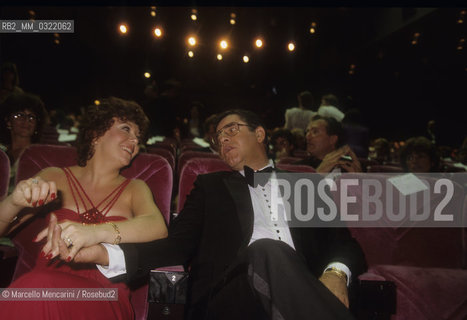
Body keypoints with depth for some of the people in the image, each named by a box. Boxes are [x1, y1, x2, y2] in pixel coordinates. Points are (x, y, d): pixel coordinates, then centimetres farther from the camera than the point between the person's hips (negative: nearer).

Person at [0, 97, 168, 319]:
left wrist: (99, 232, -27)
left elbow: (158, 228, -8)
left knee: (38, 288, -32)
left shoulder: (135, 189, 14)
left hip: (104, 298, -1)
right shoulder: (55, 178, 16)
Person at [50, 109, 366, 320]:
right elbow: (177, 246, 7)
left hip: (301, 293, 1)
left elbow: (346, 245, 15)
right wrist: (103, 253, -11)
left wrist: (336, 274, -10)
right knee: (265, 251, -33)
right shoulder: (211, 186, 21)